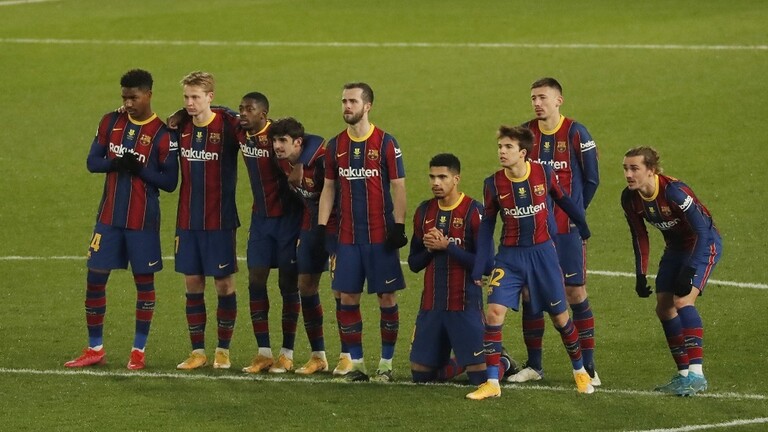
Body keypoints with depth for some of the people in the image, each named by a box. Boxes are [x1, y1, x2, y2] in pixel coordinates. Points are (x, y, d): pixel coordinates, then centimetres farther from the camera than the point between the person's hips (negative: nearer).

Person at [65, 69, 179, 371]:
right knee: (95, 278, 4)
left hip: (143, 220, -4)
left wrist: (139, 169, -22)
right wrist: (117, 164, -15)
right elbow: (92, 162, 4)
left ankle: (138, 351, 13)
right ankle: (95, 349, 15)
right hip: (109, 217, 4)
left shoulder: (163, 135, -9)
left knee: (144, 281, 3)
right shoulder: (111, 123, 4)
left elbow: (170, 182, -9)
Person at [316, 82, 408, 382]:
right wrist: (321, 227, 6)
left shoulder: (386, 143, -4)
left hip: (380, 236, -4)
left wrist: (398, 226, -9)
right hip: (347, 236, 4)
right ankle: (355, 363, 8)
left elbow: (398, 187, -3)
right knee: (347, 298, 1)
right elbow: (329, 188, 14)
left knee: (387, 298, -1)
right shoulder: (336, 146, 8)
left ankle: (386, 364, 7)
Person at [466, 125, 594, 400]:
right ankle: (492, 383, -9)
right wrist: (479, 267, 0)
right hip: (510, 256, 0)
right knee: (494, 312, -15)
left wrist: (583, 228, 20)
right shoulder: (493, 184, -7)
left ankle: (579, 371, 31)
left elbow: (563, 201, 9)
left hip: (542, 252, 0)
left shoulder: (544, 174, -9)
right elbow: (487, 225, 3)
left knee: (559, 315, 8)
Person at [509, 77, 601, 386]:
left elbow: (591, 179, 1)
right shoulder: (524, 133, 4)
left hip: (567, 229, -4)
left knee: (575, 292, -4)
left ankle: (588, 367, 2)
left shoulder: (576, 134, -6)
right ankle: (533, 366, 14)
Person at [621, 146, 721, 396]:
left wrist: (690, 271, -31)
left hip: (705, 244, -8)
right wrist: (641, 276, 2)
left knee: (682, 301, -25)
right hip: (675, 247, 8)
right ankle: (684, 374, 11)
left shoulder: (673, 191, -31)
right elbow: (639, 237, 5)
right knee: (664, 308, 2)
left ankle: (696, 374, -28)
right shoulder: (630, 198, -10)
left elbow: (702, 230, -28)